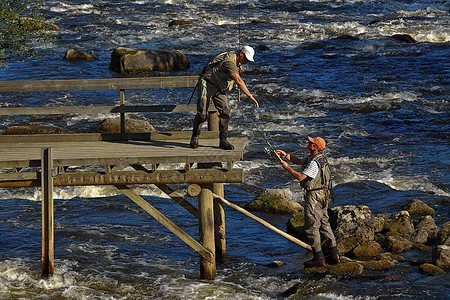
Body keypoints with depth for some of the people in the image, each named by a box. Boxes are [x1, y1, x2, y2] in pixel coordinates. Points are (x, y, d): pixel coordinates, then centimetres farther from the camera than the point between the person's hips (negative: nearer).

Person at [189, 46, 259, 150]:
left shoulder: (236, 62, 7)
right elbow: (239, 81, -32)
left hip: (219, 88, 9)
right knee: (202, 113, -11)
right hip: (207, 85, -9)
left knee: (225, 112, -6)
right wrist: (251, 97, -34)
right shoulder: (229, 61, -26)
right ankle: (195, 137, 9)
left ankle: (223, 140, -4)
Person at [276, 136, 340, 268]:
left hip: (314, 197, -10)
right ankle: (334, 254, 16)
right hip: (323, 196, 10)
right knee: (324, 224, 14)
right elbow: (299, 161, 20)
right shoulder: (318, 158, 10)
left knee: (312, 227, -4)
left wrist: (287, 168, -14)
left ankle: (318, 258, -2)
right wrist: (286, 155, 7)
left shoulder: (315, 163, -22)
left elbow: (300, 177, -25)